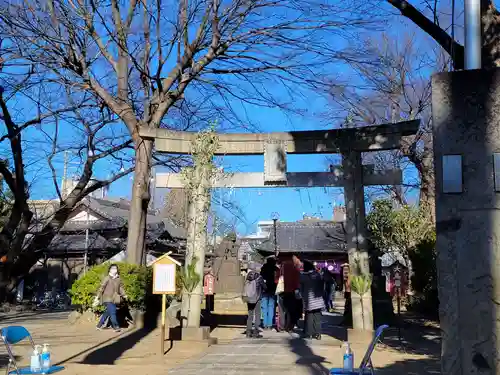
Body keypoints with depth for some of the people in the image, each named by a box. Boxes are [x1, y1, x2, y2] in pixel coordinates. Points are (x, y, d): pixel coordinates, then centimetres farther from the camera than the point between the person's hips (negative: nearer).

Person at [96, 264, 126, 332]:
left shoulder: (118, 279, 10)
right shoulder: (107, 278, -6)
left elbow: (121, 288, 11)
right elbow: (102, 287, -7)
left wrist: (124, 295, -5)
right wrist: (98, 296, -11)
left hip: (114, 299, 6)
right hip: (107, 299, -6)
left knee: (107, 312, 12)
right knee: (112, 312, -12)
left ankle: (99, 325, 27)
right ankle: (116, 326, -6)